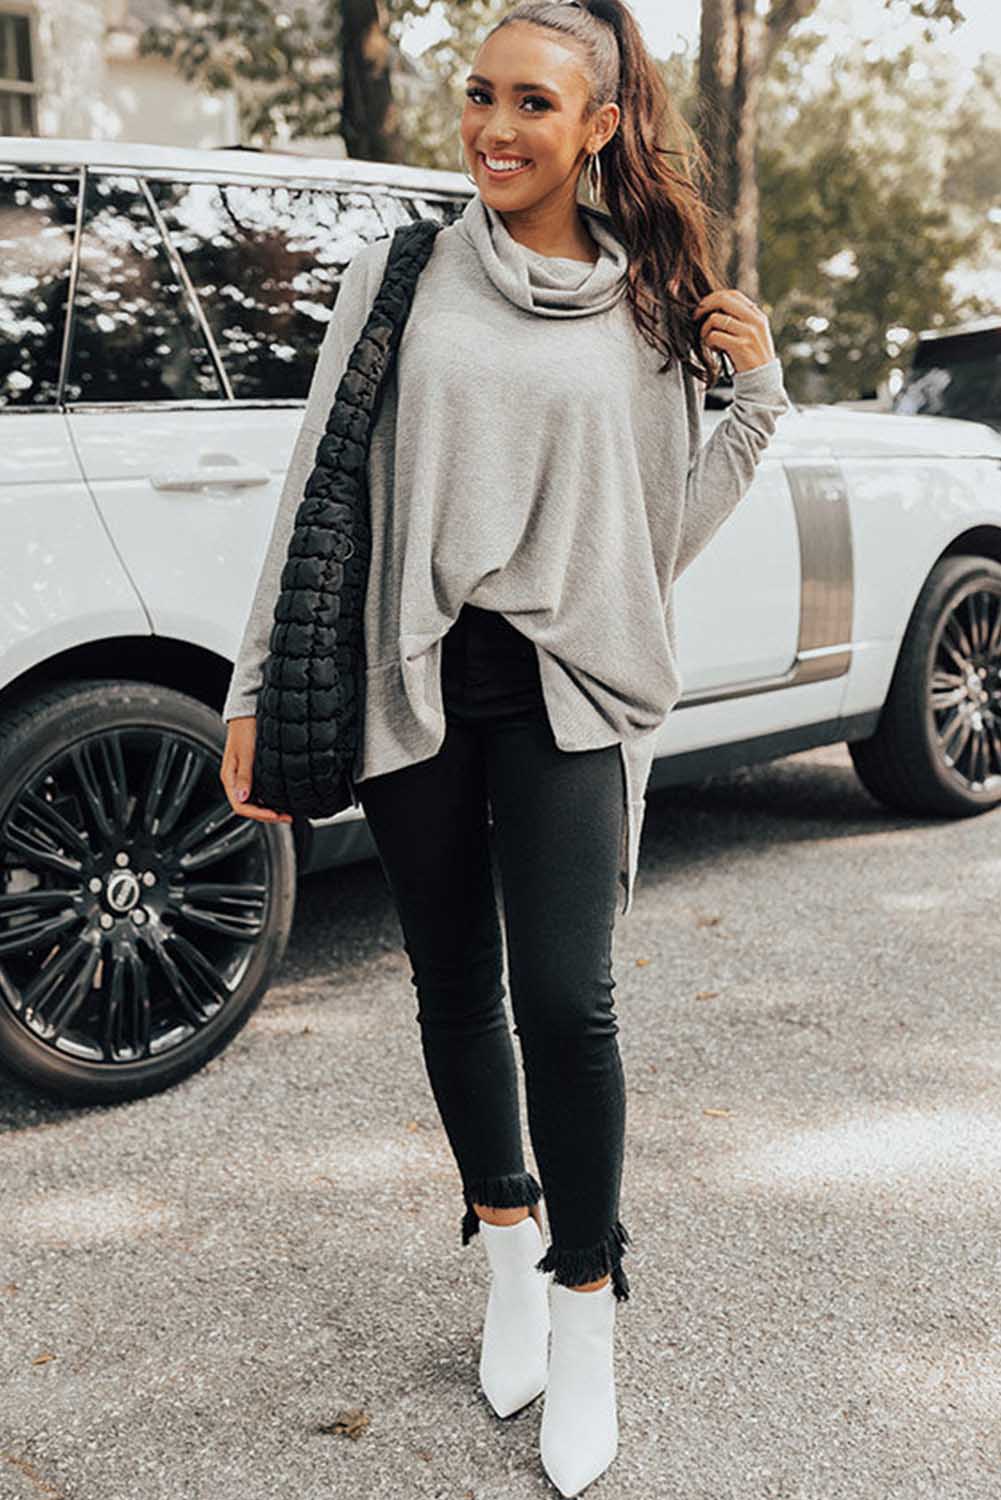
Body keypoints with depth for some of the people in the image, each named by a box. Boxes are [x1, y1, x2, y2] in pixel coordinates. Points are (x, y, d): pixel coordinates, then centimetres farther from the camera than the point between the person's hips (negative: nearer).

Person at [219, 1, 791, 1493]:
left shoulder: (650, 308, 6)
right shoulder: (401, 275, 4)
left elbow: (663, 536, 9)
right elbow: (319, 486, 5)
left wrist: (756, 393, -2)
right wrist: (258, 690, 2)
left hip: (567, 683, -1)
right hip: (411, 682, 1)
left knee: (566, 1005, -8)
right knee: (456, 989, 12)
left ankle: (585, 1306, 14)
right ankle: (508, 1246, 36)